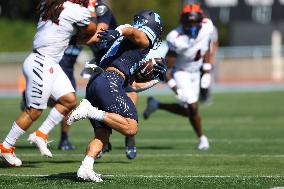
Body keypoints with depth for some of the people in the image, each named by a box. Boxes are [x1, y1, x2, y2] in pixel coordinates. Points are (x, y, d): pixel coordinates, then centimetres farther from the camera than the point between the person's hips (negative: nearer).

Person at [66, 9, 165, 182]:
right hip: (109, 82, -9)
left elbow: (134, 85, 43)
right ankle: (91, 111, -21)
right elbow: (130, 30, -12)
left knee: (103, 135, 7)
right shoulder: (144, 39, 13)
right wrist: (117, 32, -33)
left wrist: (156, 78, 49)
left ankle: (86, 169, -11)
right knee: (131, 128, -17)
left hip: (93, 84, 9)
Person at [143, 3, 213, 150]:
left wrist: (207, 72, 4)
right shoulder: (177, 39, -32)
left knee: (187, 111, 10)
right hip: (180, 72, -7)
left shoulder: (207, 27, -16)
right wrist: (176, 89, -29)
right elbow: (167, 67, -25)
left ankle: (156, 105, 29)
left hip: (194, 72, 7)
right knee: (193, 107, -15)